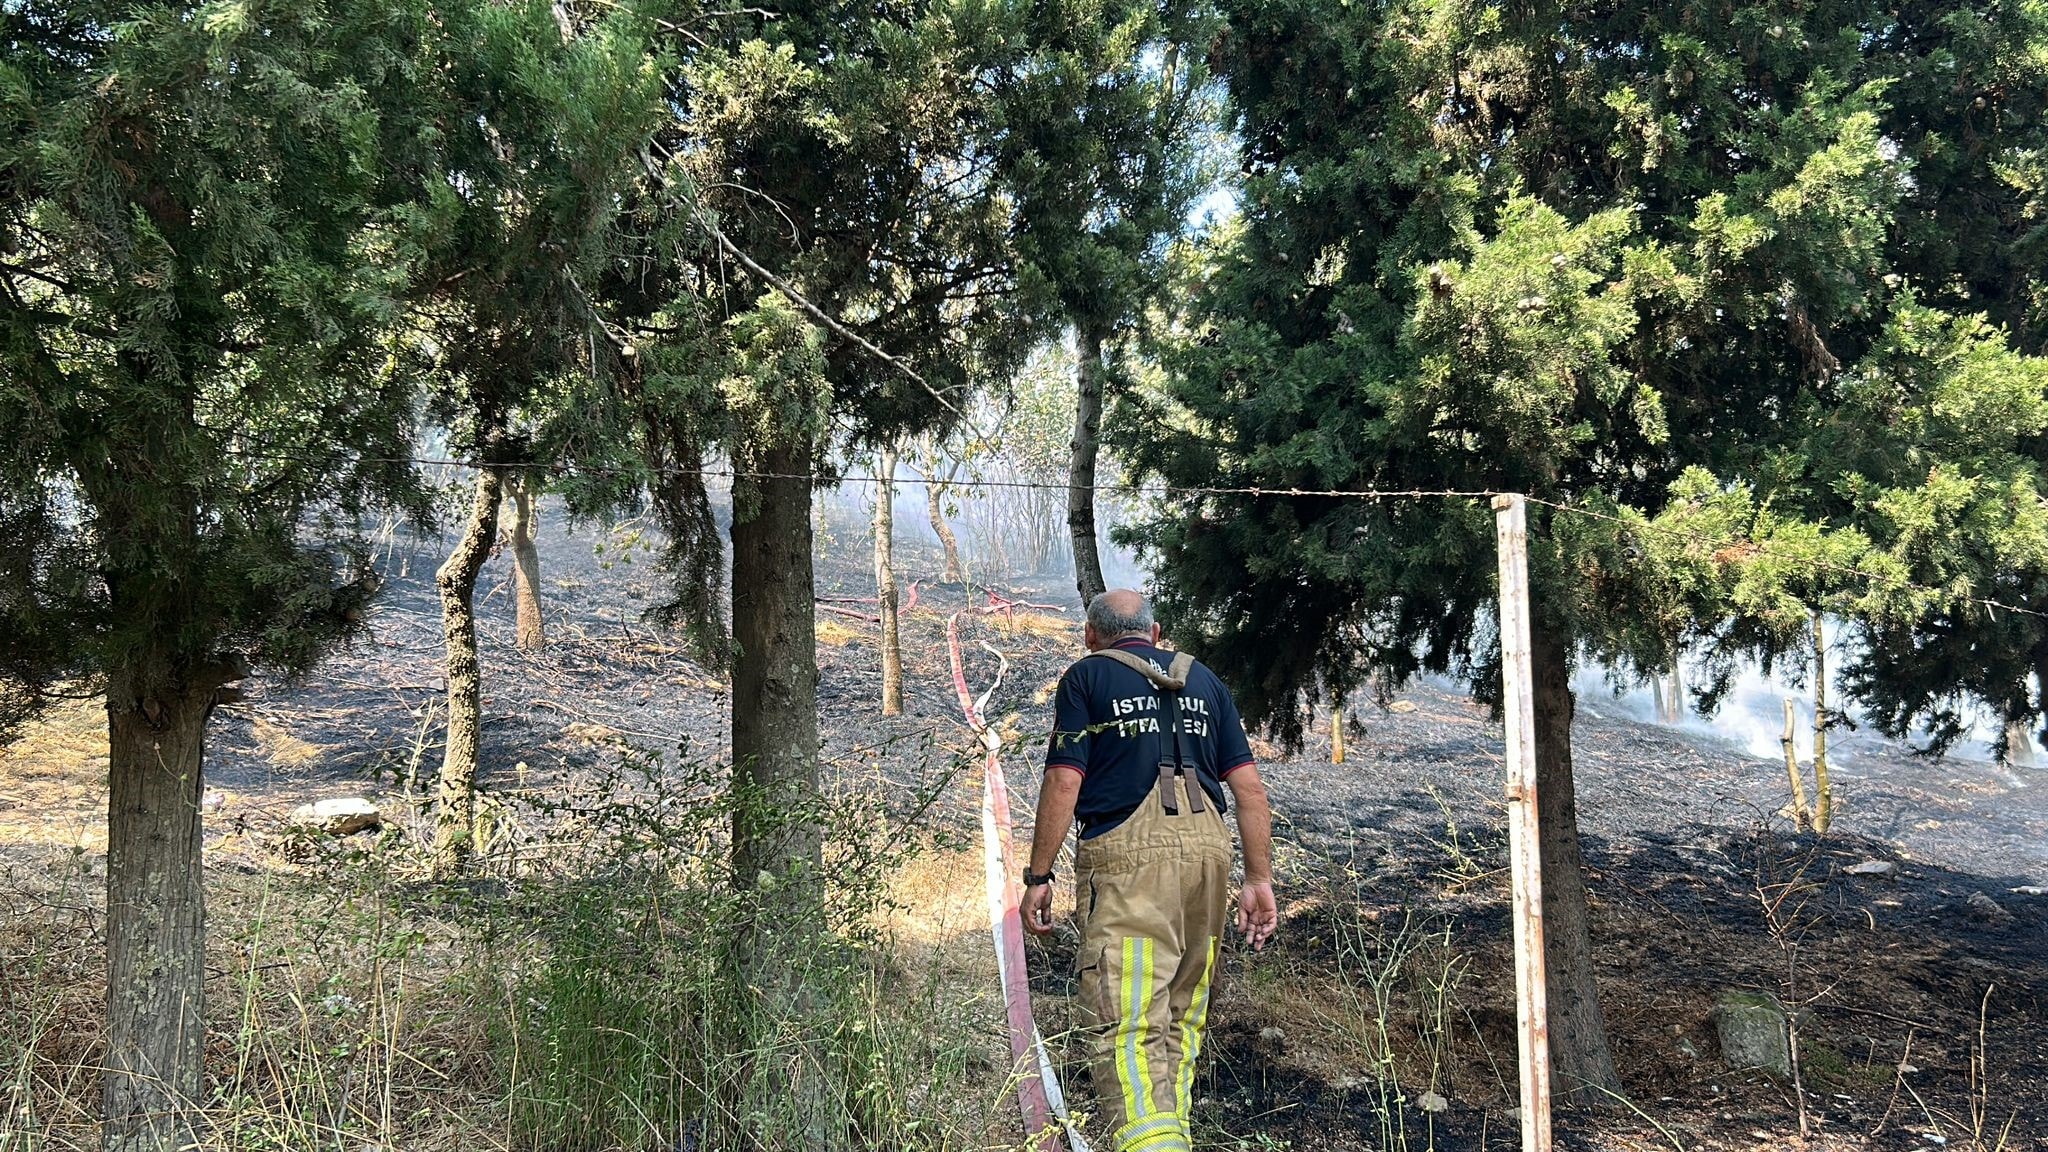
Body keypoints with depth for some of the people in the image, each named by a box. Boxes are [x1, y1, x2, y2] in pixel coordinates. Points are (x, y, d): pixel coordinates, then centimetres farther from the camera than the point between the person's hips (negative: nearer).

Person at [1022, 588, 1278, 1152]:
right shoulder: (1202, 679, 20)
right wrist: (1259, 879, 14)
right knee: (1182, 1017, 17)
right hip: (1206, 849, 5)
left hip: (1126, 854, -5)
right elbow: (1248, 784, 13)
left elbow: (1064, 782, -3)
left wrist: (1037, 876, 1)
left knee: (1125, 1025, -11)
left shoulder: (1086, 676, 7)